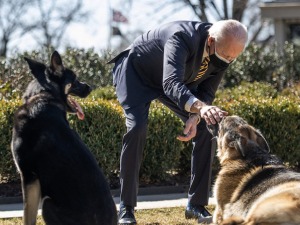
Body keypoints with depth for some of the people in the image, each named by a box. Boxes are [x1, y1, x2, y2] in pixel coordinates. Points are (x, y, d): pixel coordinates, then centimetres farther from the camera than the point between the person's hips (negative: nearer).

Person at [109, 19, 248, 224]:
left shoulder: (225, 54, -21)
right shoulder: (182, 38, -43)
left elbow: (206, 92, -11)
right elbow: (171, 84, -55)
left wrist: (195, 118, -32)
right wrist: (199, 107, -73)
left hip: (177, 79, 6)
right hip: (136, 71, -6)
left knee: (205, 130, -7)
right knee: (137, 129, -25)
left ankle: (196, 205, 4)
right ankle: (126, 208, -14)